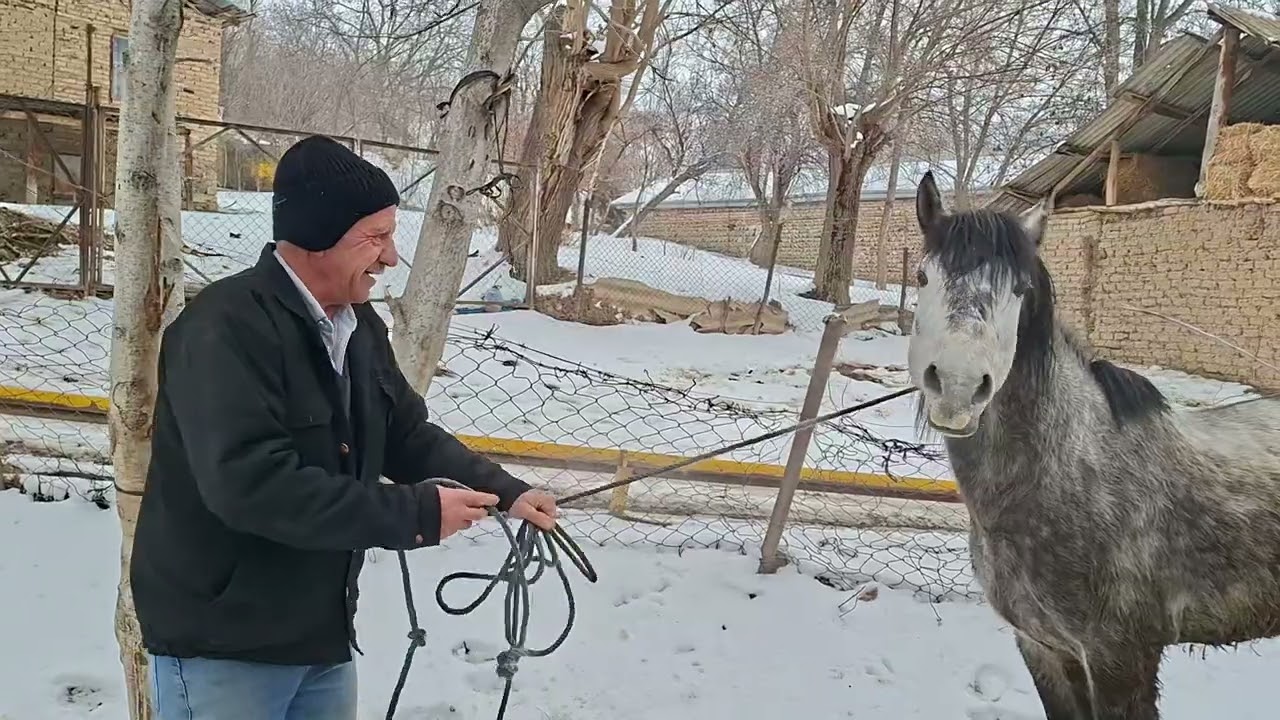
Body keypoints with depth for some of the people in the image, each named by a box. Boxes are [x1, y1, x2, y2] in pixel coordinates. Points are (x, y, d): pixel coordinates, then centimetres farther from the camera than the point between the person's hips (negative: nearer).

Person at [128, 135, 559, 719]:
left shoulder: (360, 325, 5)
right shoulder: (226, 328, -23)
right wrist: (413, 514, -29)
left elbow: (408, 433, 13)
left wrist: (503, 490, -2)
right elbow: (251, 483, -33)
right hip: (221, 643, -8)